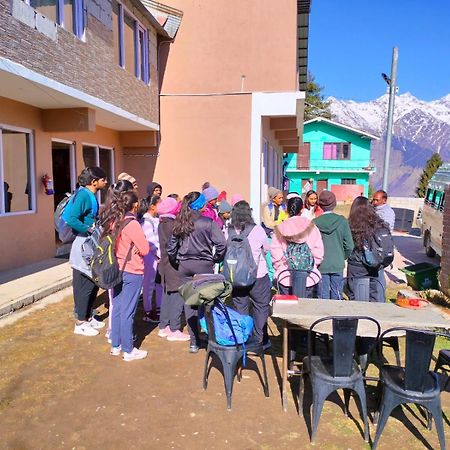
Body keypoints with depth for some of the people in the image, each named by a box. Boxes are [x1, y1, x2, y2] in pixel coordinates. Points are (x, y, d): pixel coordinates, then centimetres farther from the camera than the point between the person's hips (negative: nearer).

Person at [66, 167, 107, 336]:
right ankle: (80, 323, 13)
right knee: (84, 285, 0)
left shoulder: (92, 196, 11)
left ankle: (88, 317, 30)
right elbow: (71, 219, -27)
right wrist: (90, 229, -22)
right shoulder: (83, 195, -17)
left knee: (93, 283, 16)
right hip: (83, 245, -9)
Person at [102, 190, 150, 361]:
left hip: (117, 270, 7)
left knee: (116, 309, 16)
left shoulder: (113, 221, 4)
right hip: (132, 272, -7)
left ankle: (116, 345, 28)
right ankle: (128, 351, 13)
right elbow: (145, 249, -14)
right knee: (127, 312, 1)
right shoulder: (131, 223, -17)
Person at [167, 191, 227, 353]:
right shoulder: (208, 222, -9)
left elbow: (171, 246, 4)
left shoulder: (179, 224, 3)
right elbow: (221, 243, -16)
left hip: (184, 266, 4)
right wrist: (216, 259, -1)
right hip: (204, 265, -3)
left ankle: (194, 342, 13)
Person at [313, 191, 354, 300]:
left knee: (323, 296, 7)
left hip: (321, 266, 0)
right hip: (338, 265, 1)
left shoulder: (315, 222, -8)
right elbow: (349, 246, -4)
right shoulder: (342, 221, -6)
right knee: (337, 295, 11)